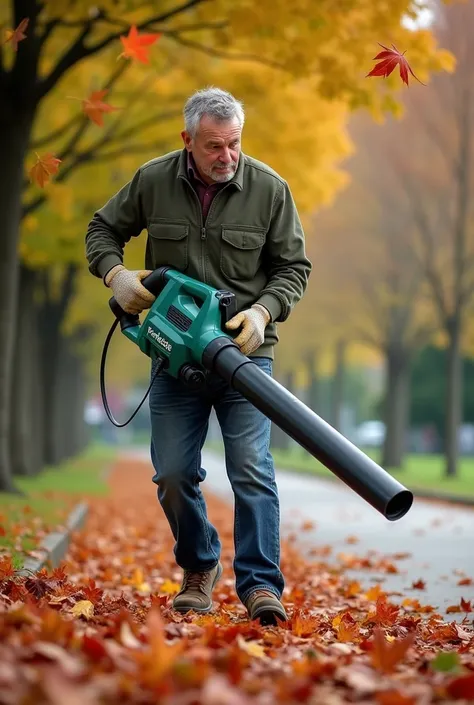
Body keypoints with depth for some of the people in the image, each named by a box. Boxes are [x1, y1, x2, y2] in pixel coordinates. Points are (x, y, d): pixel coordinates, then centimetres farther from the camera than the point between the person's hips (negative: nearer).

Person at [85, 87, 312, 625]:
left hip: (244, 353, -2)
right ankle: (199, 569, 25)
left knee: (251, 468, -13)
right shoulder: (153, 181, -3)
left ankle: (260, 584, -10)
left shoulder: (269, 189, -6)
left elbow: (293, 267, 2)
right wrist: (115, 274, -7)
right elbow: (103, 229, 12)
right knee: (174, 474, 4)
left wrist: (263, 311, -16)